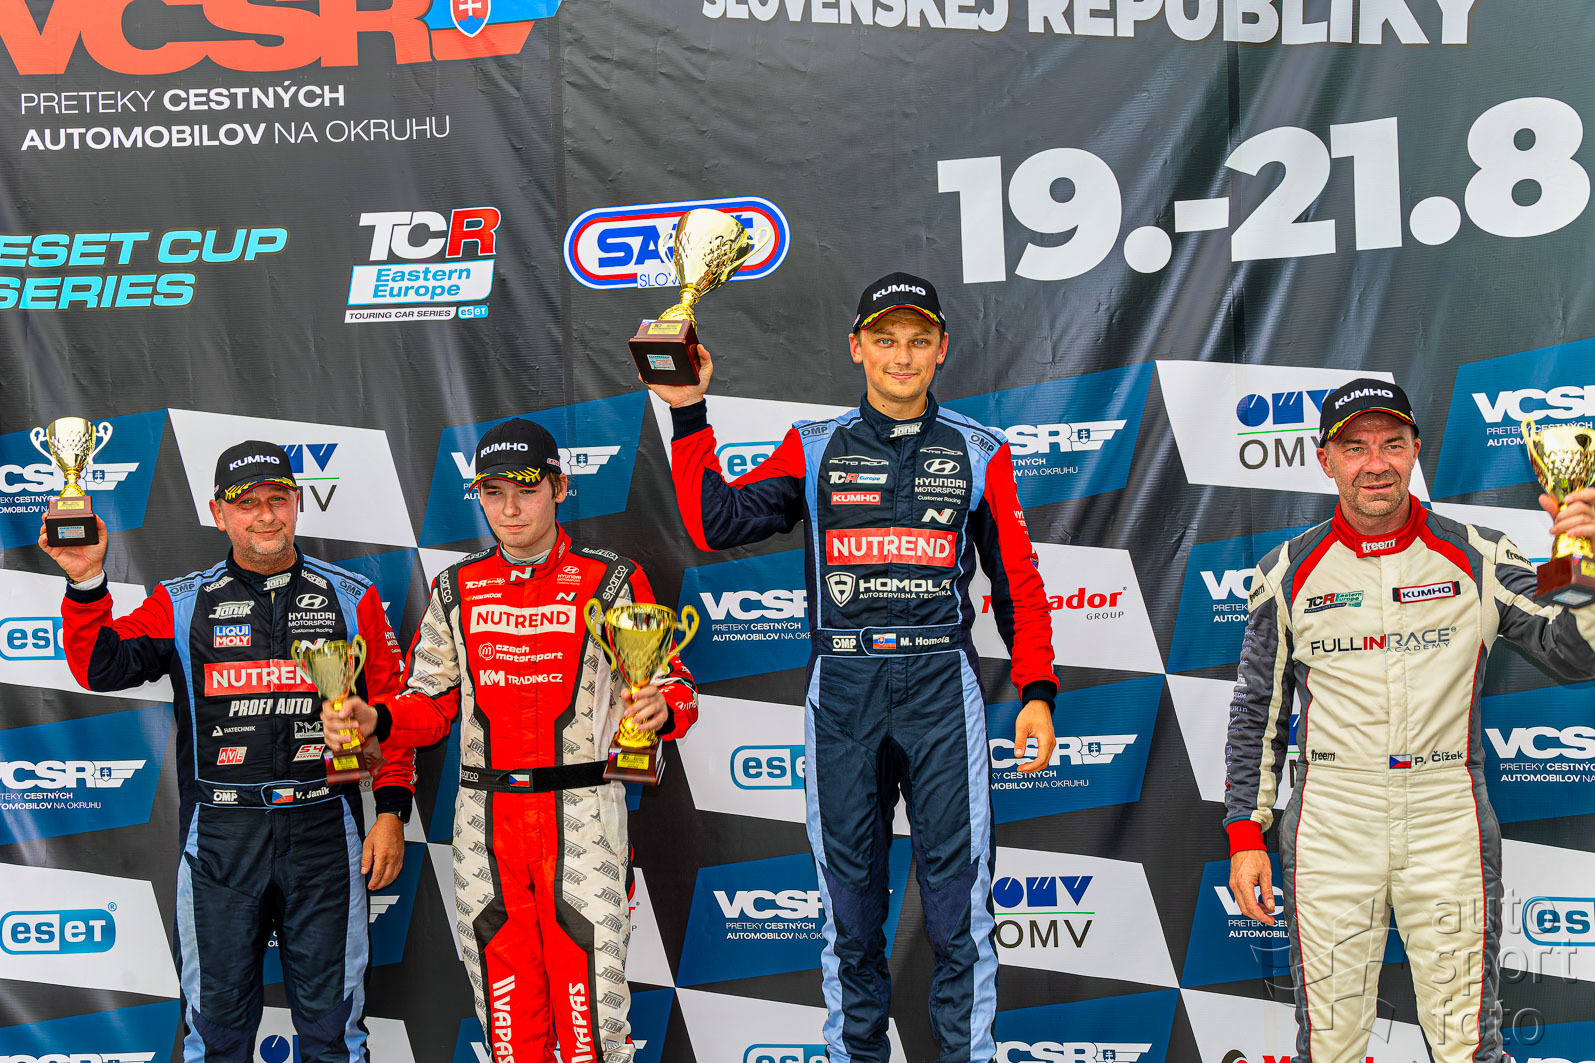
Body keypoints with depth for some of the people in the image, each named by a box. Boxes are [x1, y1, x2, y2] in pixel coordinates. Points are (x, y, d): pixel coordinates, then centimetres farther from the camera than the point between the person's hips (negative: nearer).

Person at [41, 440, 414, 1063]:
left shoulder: (351, 599, 6)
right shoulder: (182, 604, 5)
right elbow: (101, 667, -7)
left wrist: (392, 811, 0)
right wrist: (86, 581, -21)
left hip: (324, 831, 0)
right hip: (220, 836, 0)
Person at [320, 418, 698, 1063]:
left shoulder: (612, 582, 0)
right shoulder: (457, 589, 10)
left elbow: (674, 686, -1)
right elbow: (432, 703, 12)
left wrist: (660, 708, -25)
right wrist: (372, 719, -8)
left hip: (581, 817, -3)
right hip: (485, 821, 3)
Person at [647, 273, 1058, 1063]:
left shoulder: (978, 453, 8)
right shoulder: (814, 450, 10)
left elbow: (1018, 580, 9)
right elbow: (715, 524, 0)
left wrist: (1036, 690, 1)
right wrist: (688, 413, -5)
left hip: (942, 686, -1)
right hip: (841, 688, 1)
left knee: (958, 893, -2)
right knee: (849, 897, 8)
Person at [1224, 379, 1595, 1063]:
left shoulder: (1477, 559, 2)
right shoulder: (1289, 572, 3)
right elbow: (1256, 711, 8)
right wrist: (1245, 834, 4)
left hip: (1449, 826, 0)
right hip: (1329, 827, 0)